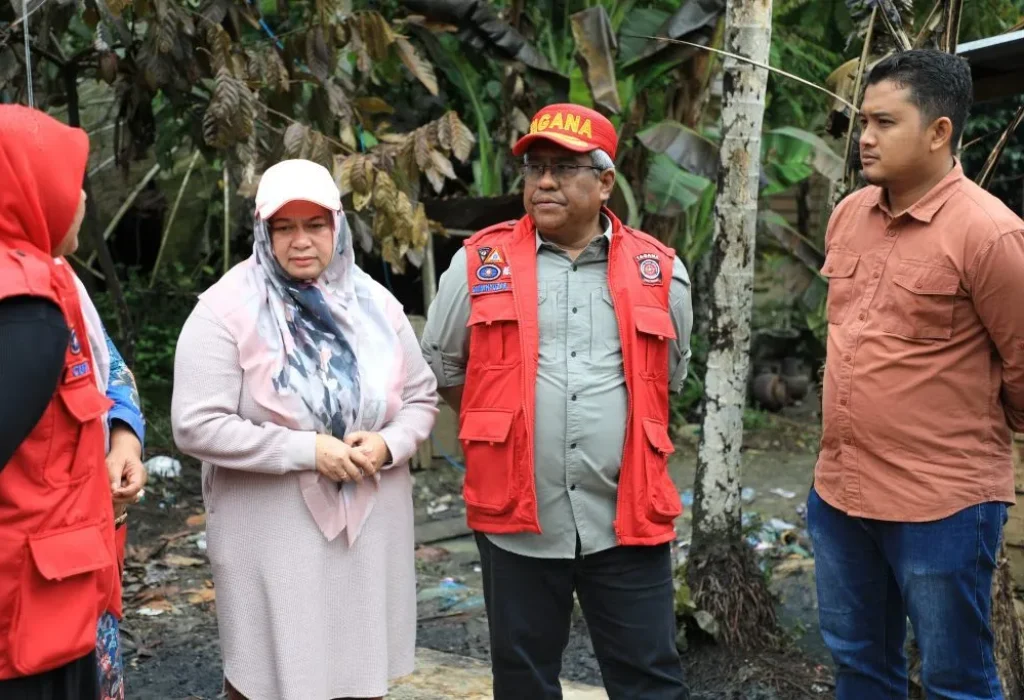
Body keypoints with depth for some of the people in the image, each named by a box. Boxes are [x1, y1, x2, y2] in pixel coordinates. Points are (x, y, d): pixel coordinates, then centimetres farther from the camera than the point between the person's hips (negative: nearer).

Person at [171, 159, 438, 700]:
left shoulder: (374, 304, 5)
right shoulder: (227, 310, -10)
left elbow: (421, 398, 11)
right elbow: (196, 426, -17)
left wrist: (388, 444, -10)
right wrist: (308, 450, -20)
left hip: (370, 529, 4)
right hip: (273, 542, -4)